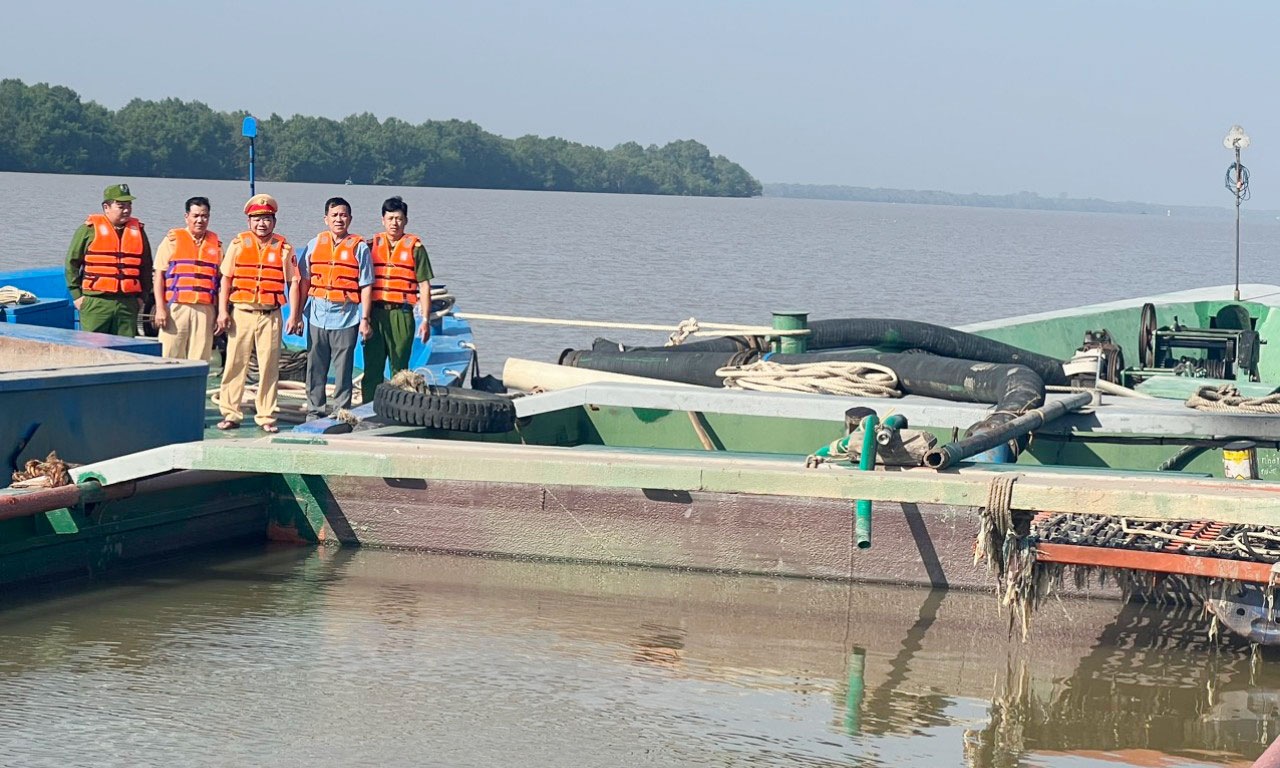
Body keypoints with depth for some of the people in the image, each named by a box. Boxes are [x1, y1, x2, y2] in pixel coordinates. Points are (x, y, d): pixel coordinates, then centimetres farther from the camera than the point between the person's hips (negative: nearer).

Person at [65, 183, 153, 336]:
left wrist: (141, 296, 12)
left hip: (127, 304, 4)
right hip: (95, 303, -4)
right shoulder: (90, 229, 1)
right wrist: (76, 295, -2)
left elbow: (146, 266, 20)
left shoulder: (137, 230, 12)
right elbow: (71, 262, 3)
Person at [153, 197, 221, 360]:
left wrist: (221, 312, 8)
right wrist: (160, 308, -6)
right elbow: (159, 275, 3)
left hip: (205, 310, 2)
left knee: (200, 359, -1)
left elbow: (221, 279, 15)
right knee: (171, 357, -5)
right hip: (175, 308, -2)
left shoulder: (216, 243, 15)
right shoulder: (172, 239, 7)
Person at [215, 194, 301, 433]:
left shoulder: (283, 248, 5)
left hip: (270, 315, 0)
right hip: (241, 312, 0)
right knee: (235, 363, 0)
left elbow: (292, 282, 6)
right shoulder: (238, 244, 6)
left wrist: (294, 314, -2)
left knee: (269, 366, 2)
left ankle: (266, 416, 8)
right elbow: (226, 278, 6)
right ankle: (230, 413, 6)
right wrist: (223, 311, -2)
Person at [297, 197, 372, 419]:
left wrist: (365, 319, -6)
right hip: (318, 315, 3)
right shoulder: (315, 245, 10)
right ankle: (314, 412, 15)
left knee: (343, 368, 0)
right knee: (315, 367, 6)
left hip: (346, 317, -3)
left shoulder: (359, 247, 1)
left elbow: (366, 286, -1)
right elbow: (304, 281, 13)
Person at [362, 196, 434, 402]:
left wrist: (426, 319, -4)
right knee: (372, 368, 2)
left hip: (401, 314, -2)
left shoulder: (415, 248, 4)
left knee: (399, 369, 3)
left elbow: (424, 286, 2)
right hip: (375, 313, 2)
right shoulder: (372, 245, 11)